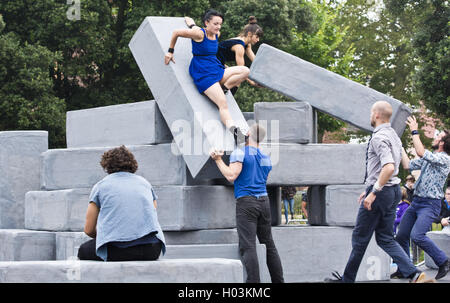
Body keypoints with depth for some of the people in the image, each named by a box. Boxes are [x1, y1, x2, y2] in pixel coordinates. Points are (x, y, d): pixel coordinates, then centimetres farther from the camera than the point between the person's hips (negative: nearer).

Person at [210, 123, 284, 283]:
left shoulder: (240, 152, -4)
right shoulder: (266, 157, 16)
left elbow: (231, 176, -14)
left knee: (248, 246, -12)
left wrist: (218, 160, -3)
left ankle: (254, 282, -21)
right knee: (269, 244, 12)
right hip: (264, 201, 6)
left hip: (246, 201, -6)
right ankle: (278, 280, 12)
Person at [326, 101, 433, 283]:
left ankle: (347, 279, 17)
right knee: (385, 239, 10)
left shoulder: (379, 137, -18)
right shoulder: (394, 136, 14)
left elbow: (389, 168, -30)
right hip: (394, 190, 9)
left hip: (380, 192, -9)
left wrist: (373, 192, -25)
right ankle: (415, 275, -4)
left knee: (360, 237, 5)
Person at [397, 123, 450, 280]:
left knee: (417, 235, -24)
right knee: (401, 235, 6)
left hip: (430, 204, -9)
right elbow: (408, 165, 19)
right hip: (416, 202, 9)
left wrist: (414, 131, -15)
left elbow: (421, 152, -24)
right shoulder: (428, 159, 16)